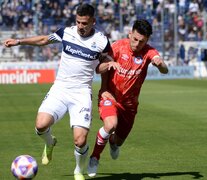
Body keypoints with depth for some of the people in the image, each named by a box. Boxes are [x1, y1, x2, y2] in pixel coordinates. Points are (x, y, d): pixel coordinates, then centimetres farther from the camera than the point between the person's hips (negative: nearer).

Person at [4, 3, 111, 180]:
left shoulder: (102, 41, -6)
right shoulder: (66, 32, 0)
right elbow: (44, 40, 18)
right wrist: (19, 41, 17)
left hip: (82, 93, -2)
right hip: (60, 88, 2)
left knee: (80, 141, -14)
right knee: (41, 125, -21)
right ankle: (50, 143, 17)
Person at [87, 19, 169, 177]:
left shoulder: (148, 52, -14)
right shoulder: (119, 46, -14)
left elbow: (165, 70, -30)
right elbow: (99, 69, -11)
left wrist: (160, 64, -54)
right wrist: (109, 64, -33)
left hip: (130, 102, 2)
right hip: (110, 96, -2)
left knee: (119, 141, 11)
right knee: (111, 125, -31)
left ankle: (113, 141, 52)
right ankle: (94, 158, -7)